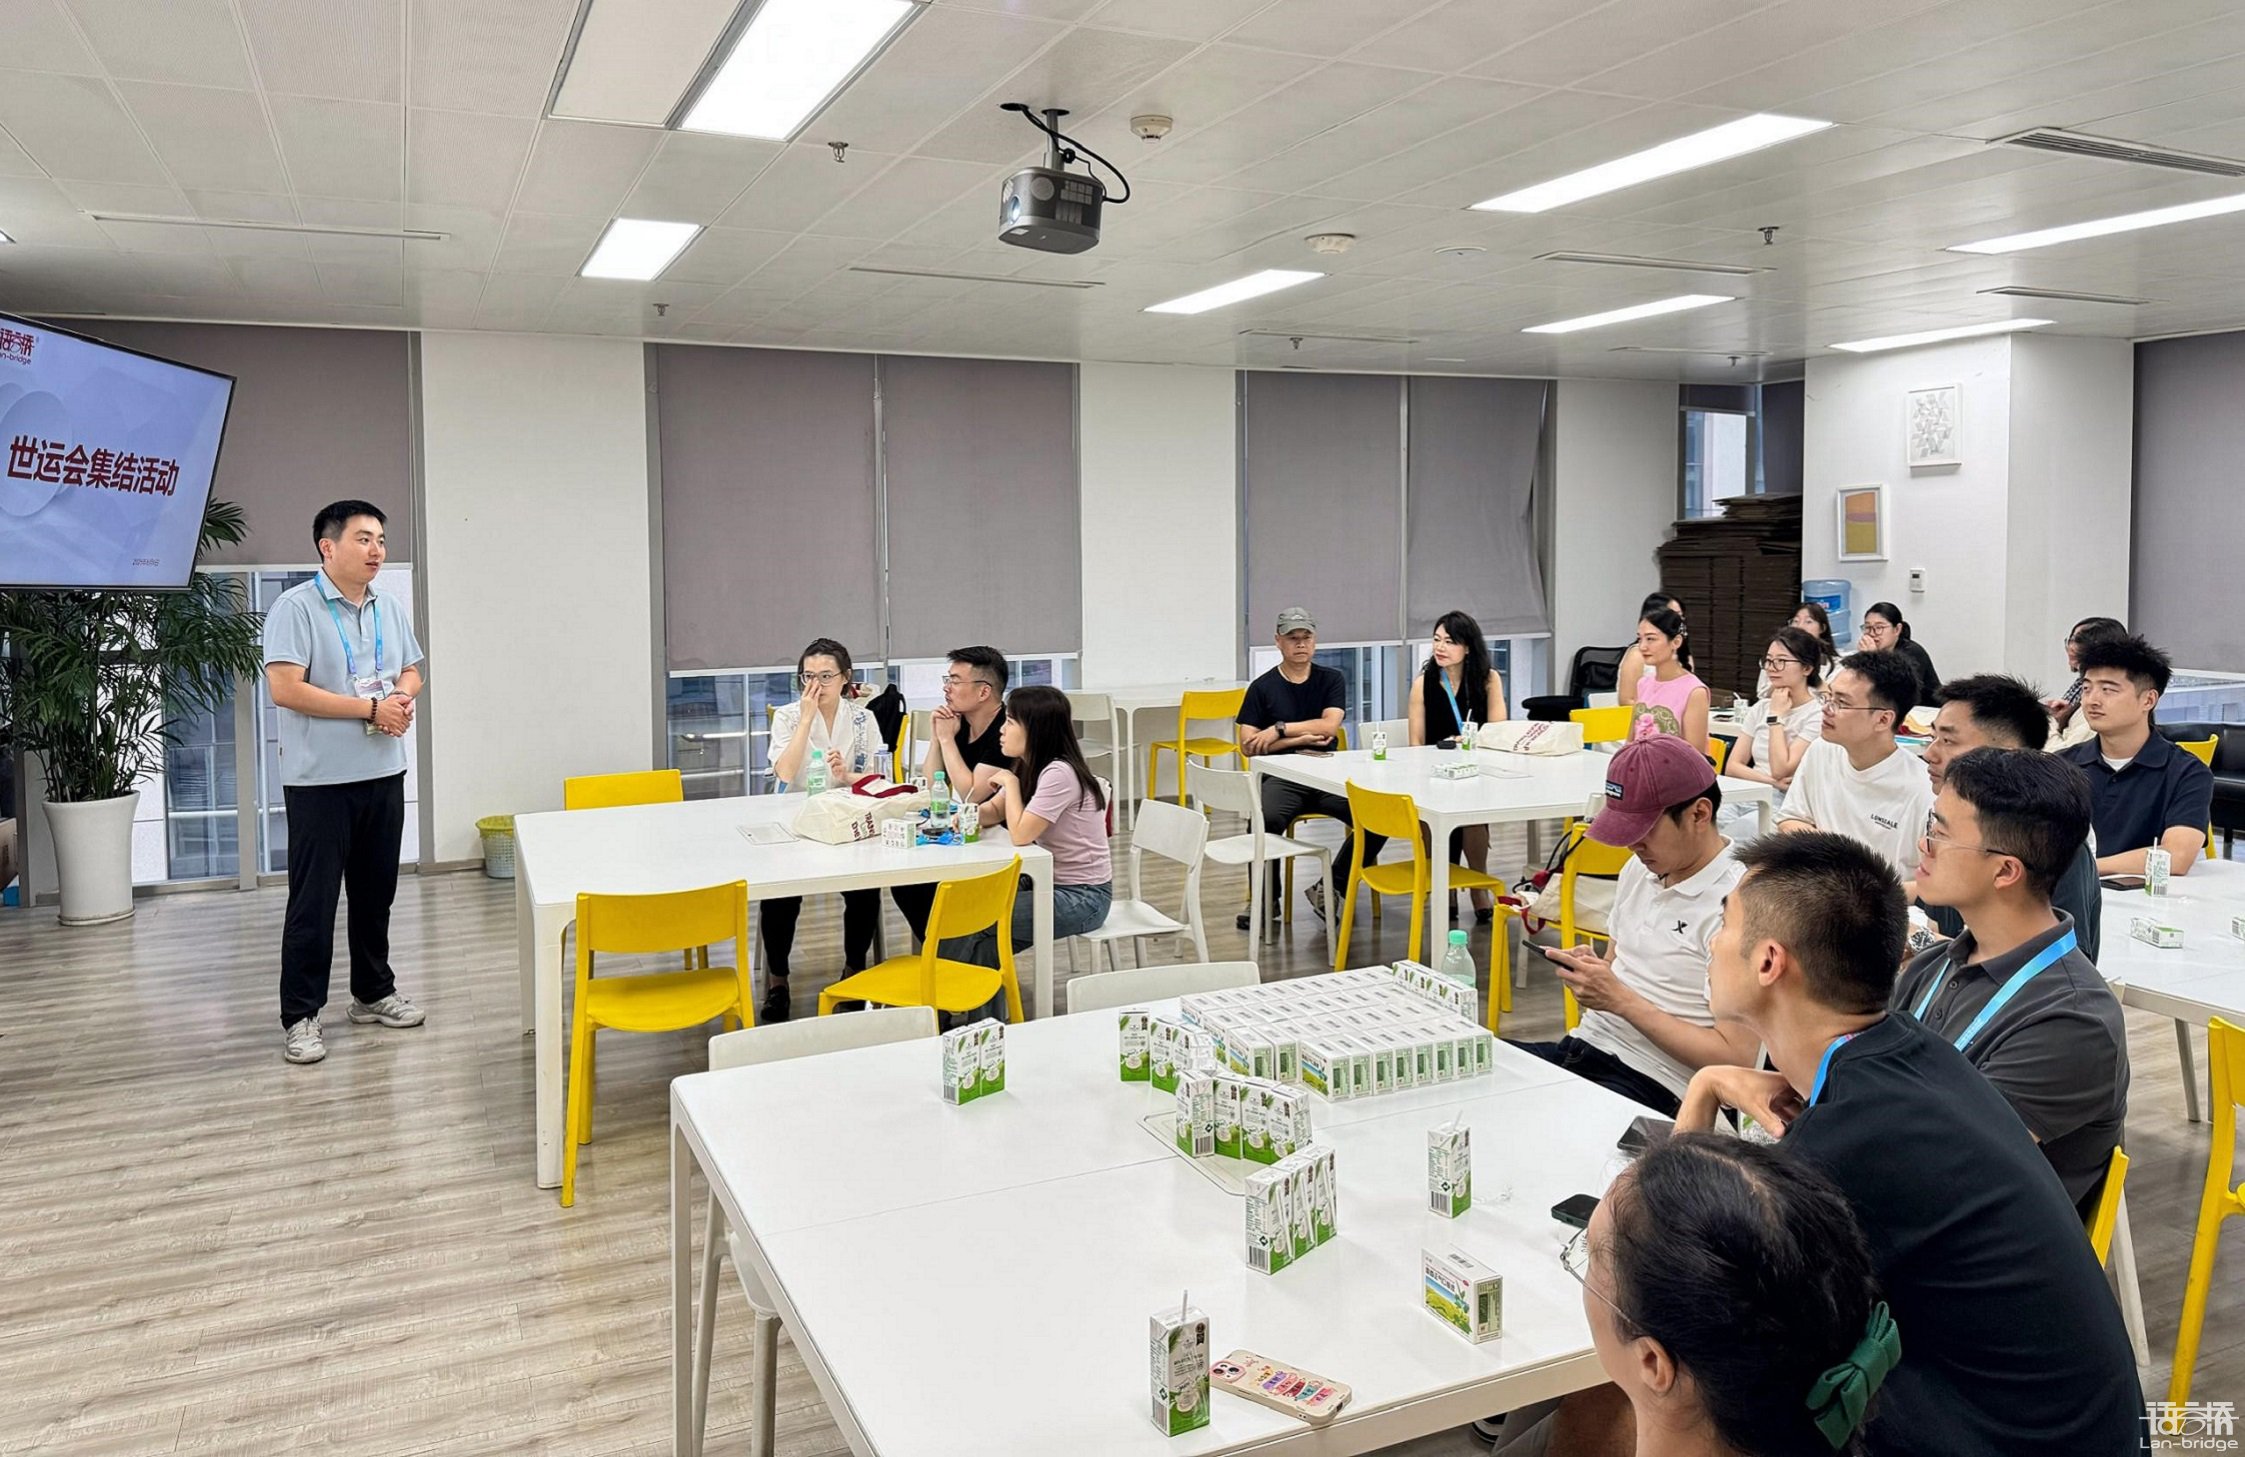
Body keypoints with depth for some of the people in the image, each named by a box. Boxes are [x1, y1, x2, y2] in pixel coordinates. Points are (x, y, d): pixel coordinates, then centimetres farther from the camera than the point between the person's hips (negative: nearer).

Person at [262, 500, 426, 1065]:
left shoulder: (391, 608, 11)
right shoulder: (295, 607, -10)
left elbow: (411, 672, 19)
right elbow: (286, 689, -18)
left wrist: (403, 696, -5)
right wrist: (370, 708, -18)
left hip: (384, 773, 6)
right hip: (320, 779, -6)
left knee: (376, 891, 15)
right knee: (313, 899, 0)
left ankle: (374, 992, 29)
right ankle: (300, 1015, 9)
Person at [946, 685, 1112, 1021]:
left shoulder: (1059, 773, -22)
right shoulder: (1029, 766, 7)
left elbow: (1020, 834, -23)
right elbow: (993, 813, 12)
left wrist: (1011, 782, -12)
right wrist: (972, 815, -10)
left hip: (1083, 896, -8)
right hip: (1052, 883, 8)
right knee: (985, 940, -9)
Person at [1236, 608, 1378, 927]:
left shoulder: (1332, 680, 10)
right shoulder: (1262, 687, 6)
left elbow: (1329, 726, -6)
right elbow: (1248, 746, -1)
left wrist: (1279, 729, -8)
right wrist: (1299, 738, -7)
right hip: (1282, 777, -2)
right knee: (1266, 820, -35)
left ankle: (1330, 887, -4)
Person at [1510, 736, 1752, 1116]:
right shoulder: (1640, 869, 12)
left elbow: (1733, 1057, -17)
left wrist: (1620, 999, -17)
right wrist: (1592, 968, 1)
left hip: (1648, 1085, -8)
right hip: (1582, 1047, 8)